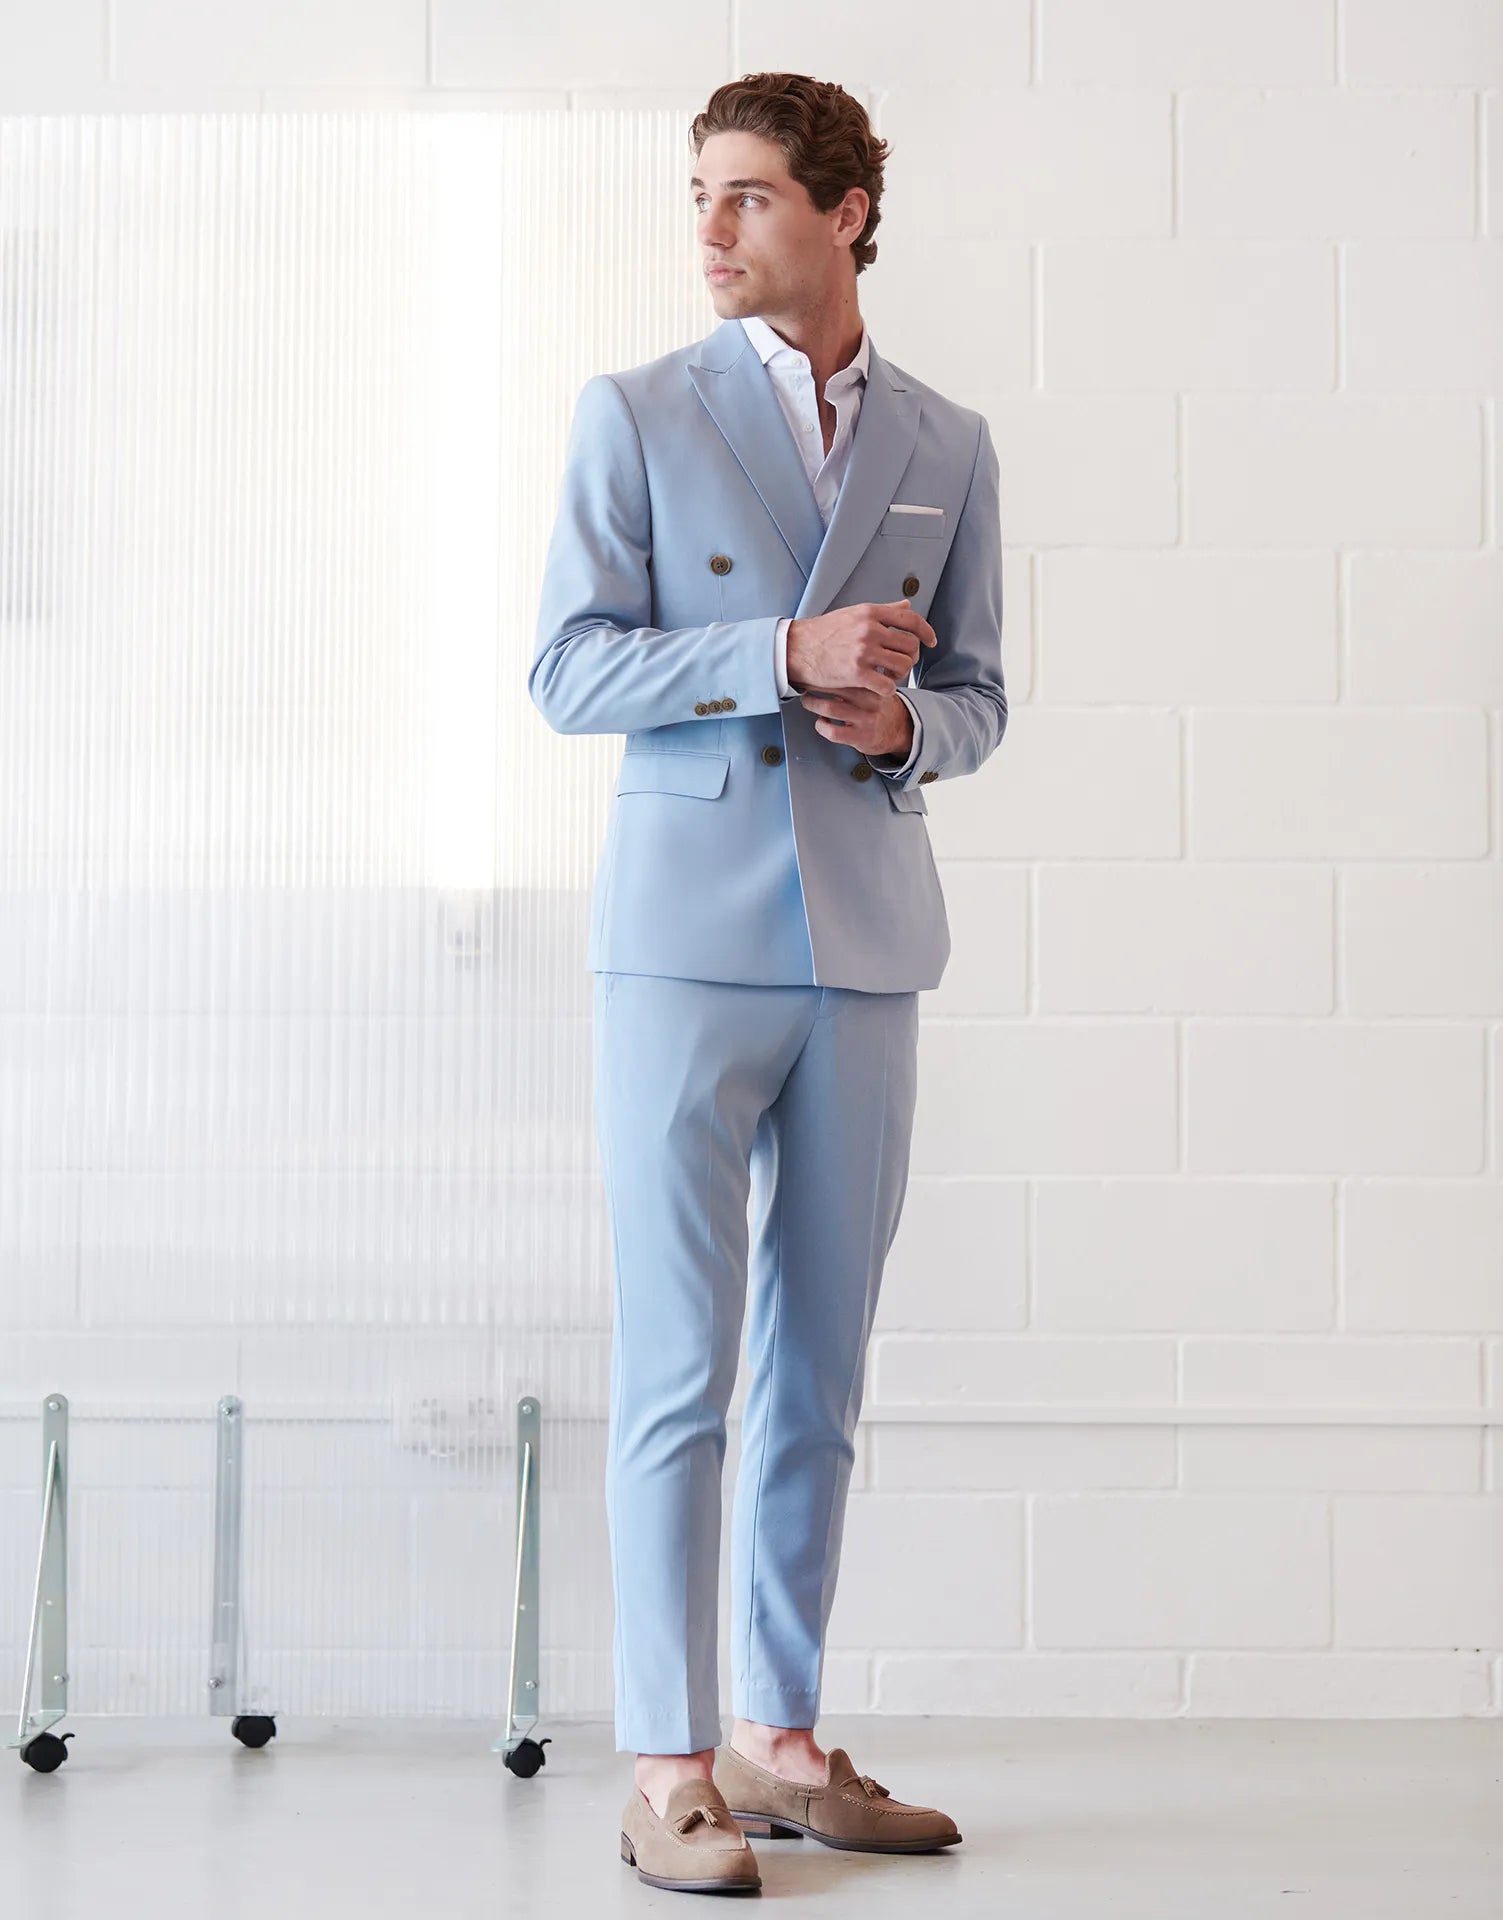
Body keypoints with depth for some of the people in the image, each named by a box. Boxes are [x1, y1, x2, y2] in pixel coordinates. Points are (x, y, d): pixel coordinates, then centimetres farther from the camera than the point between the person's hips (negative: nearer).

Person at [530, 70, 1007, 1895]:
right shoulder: (636, 414, 2)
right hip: (686, 938, -4)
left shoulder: (947, 445, 11)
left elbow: (975, 693, 15)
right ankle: (666, 1769, 3)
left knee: (819, 1369, 9)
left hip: (864, 948, 4)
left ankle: (778, 1740, 19)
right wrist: (784, 656, -17)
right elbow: (569, 669, -5)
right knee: (679, 1368, -4)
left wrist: (905, 728, -8)